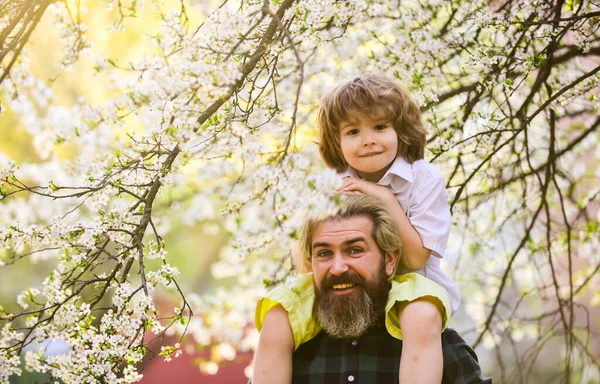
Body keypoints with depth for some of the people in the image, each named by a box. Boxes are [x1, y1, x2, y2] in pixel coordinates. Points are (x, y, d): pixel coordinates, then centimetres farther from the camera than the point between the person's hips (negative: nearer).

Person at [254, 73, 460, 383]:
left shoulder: (425, 179, -8)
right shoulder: (336, 187, 1)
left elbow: (415, 257, -13)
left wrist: (386, 199, -18)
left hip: (408, 285, -4)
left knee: (422, 318, -38)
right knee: (276, 322, -16)